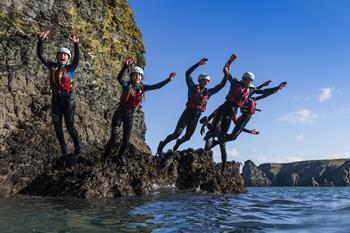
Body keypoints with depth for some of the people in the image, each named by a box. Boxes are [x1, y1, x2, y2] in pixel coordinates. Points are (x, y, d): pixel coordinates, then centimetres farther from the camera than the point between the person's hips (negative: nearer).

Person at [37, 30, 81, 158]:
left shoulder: (70, 68, -5)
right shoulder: (52, 66, 5)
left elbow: (77, 58, -23)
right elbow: (40, 55, 0)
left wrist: (76, 44, -37)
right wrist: (41, 40, -14)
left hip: (68, 99, -4)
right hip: (55, 99, 5)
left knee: (69, 126, -2)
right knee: (57, 126, 9)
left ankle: (78, 149, 18)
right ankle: (64, 150, 25)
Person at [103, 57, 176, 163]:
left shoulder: (142, 87, -1)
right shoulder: (126, 85, -12)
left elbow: (157, 86, 0)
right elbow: (119, 78, -33)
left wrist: (168, 79, -8)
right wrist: (125, 66, -49)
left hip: (130, 116, 3)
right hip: (119, 113, -3)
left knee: (126, 140, 9)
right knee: (113, 137, -6)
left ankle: (120, 156, 36)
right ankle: (105, 156, 14)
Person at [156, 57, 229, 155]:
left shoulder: (208, 92, 9)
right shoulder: (193, 87, -2)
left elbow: (221, 85, 13)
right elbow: (188, 73, -12)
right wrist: (198, 64, -17)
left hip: (196, 117, 5)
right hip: (188, 113, -5)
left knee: (187, 137, 13)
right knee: (176, 134, -10)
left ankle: (179, 142, 47)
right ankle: (161, 146, 9)